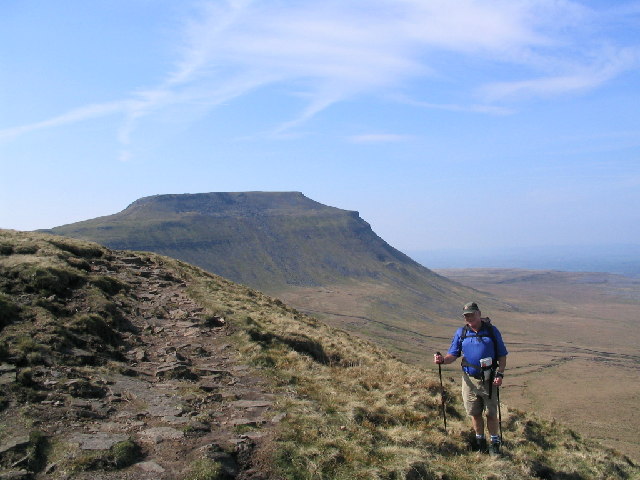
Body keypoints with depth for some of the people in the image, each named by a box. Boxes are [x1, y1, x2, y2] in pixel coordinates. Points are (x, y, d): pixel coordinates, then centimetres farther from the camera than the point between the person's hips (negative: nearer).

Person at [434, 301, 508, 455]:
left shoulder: (491, 331, -2)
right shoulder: (461, 333, 3)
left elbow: (502, 356, 2)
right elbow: (453, 355, 2)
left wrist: (500, 374, -10)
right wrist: (442, 359, -20)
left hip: (488, 380, -2)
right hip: (469, 379, 2)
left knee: (491, 414, 6)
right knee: (475, 413, 13)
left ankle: (495, 442, 25)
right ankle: (480, 440, 33)